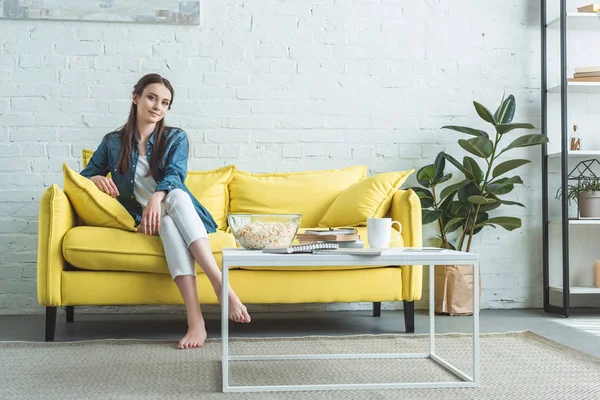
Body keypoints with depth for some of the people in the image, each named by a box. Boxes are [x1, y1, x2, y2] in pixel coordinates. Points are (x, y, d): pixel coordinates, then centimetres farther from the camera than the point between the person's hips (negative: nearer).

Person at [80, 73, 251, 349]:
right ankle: (195, 320, -53)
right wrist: (97, 179, -8)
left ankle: (219, 283, -52)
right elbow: (84, 176, 17)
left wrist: (157, 196, -34)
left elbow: (175, 174, -11)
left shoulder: (175, 138, 7)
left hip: (177, 210, 0)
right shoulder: (113, 142, 10)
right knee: (166, 220, -37)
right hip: (142, 218, 0)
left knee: (176, 196, -36)